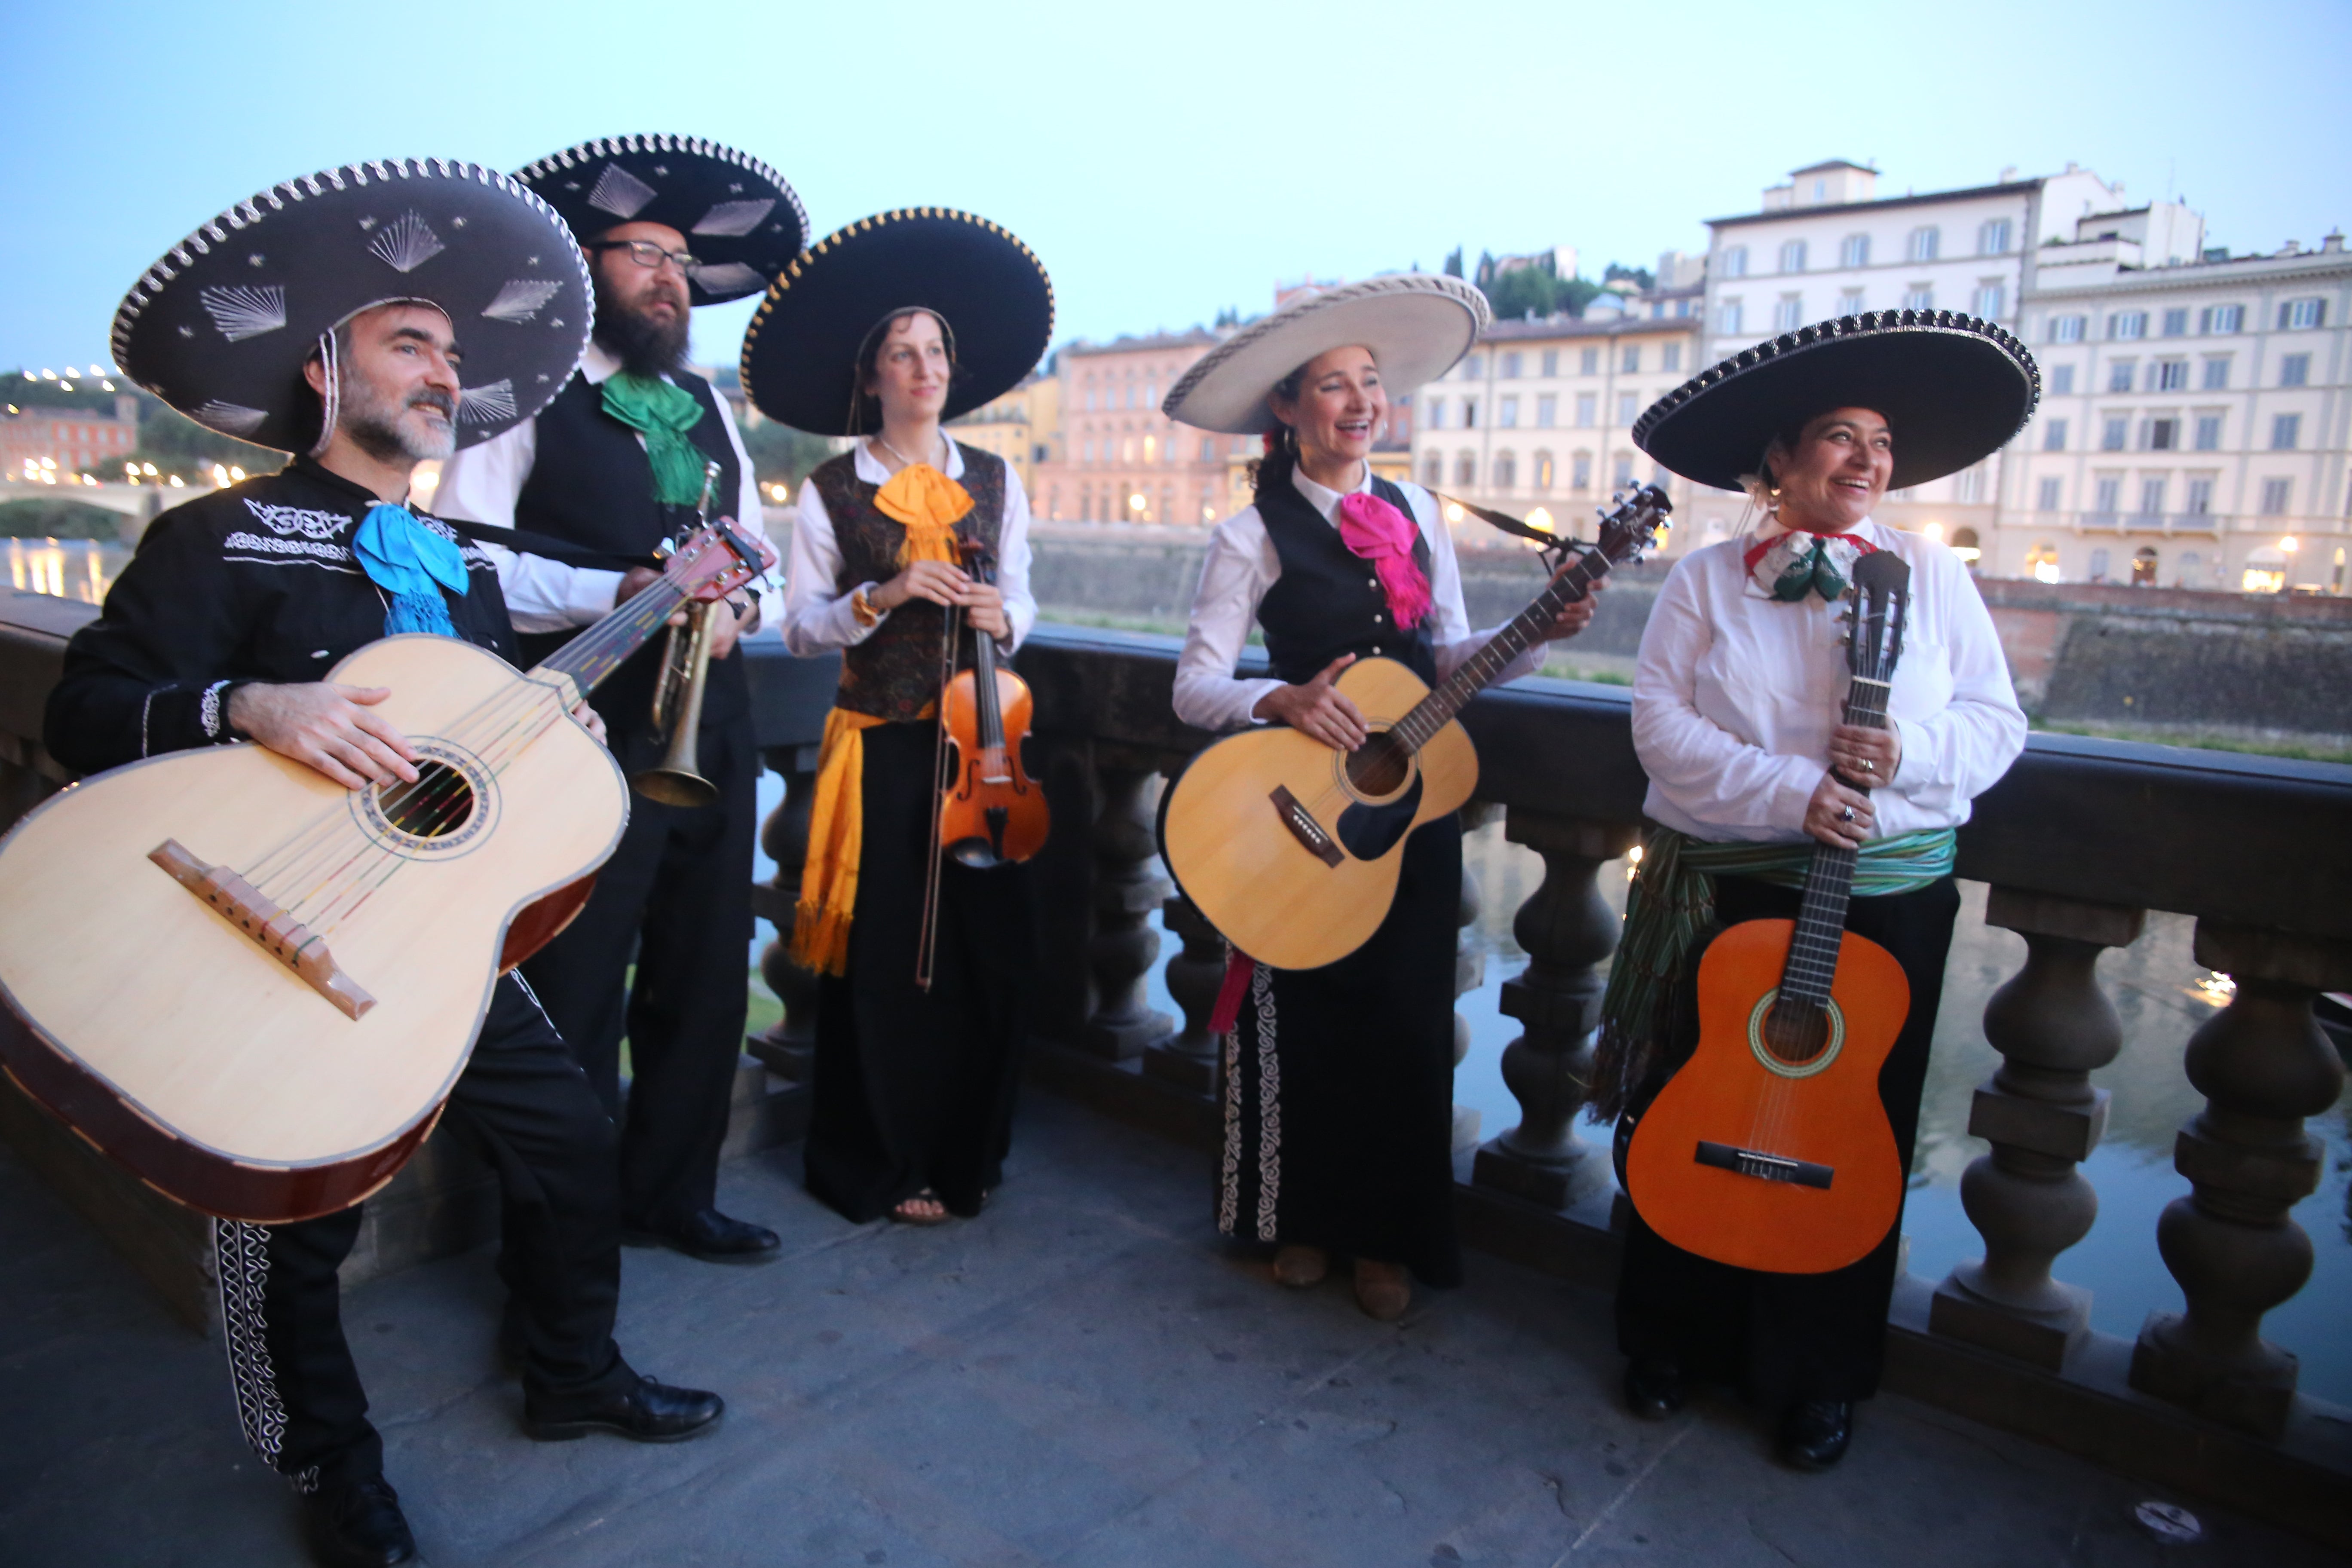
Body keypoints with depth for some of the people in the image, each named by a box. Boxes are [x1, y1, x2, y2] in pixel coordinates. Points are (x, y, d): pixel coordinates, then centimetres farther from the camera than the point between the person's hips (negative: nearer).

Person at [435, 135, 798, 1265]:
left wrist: (738, 601, -2)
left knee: (706, 977, 12)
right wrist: (619, 595, -21)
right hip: (587, 719, -6)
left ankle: (673, 1195, 30)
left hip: (709, 717, 6)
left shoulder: (708, 405, 20)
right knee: (578, 990, 0)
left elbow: (754, 541, 20)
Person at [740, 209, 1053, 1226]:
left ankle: (967, 1154, 23)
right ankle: (882, 1169, 18)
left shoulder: (995, 481, 11)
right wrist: (882, 598, -16)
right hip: (882, 745, -3)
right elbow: (799, 627, -1)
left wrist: (1002, 618, -7)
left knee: (990, 949, 3)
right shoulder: (832, 493, 2)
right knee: (887, 961, 0)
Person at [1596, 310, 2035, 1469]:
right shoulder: (1706, 580, 1)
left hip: (1889, 900, 1)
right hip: (1723, 892, 0)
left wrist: (1905, 752, -19)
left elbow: (1998, 723, 2)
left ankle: (1820, 1375, 30)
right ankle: (1676, 1338, 31)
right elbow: (1660, 722, -9)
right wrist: (1788, 791, -20)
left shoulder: (1931, 575, 5)